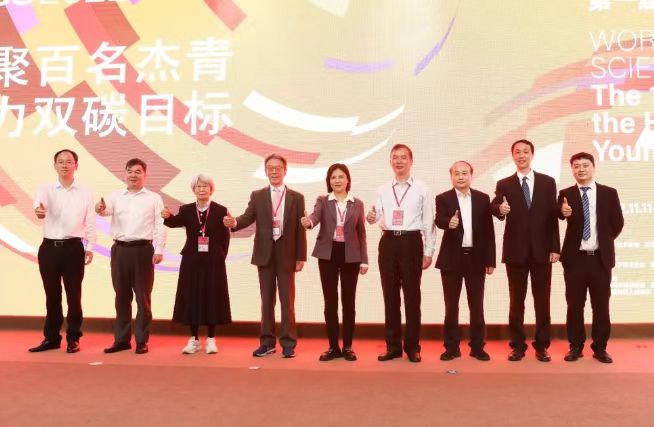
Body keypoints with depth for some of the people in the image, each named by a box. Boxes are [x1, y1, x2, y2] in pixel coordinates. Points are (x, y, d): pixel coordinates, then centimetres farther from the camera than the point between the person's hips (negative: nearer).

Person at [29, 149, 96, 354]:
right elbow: (39, 201, -19)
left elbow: (90, 222, 4)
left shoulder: (85, 193, 4)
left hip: (73, 247, -1)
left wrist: (90, 247, -2)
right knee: (52, 295, 9)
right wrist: (38, 208, -43)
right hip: (49, 247, 1)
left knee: (73, 295, 3)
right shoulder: (46, 189, 5)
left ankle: (73, 338, 15)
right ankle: (51, 337, 21)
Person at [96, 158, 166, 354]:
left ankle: (142, 341, 11)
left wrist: (159, 250, -9)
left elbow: (160, 226, -1)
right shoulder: (116, 196, 11)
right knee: (121, 296, 10)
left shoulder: (154, 198, 4)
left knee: (143, 297, 2)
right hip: (120, 250, 3)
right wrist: (101, 208, -32)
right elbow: (107, 210, -9)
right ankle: (121, 339, 21)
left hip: (142, 250, -3)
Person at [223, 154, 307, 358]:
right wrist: (234, 222, -29)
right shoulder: (257, 196, 7)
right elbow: (247, 218, -6)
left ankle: (288, 343, 11)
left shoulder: (296, 197, 4)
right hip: (265, 253, 1)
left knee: (287, 300, 3)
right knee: (266, 299, 9)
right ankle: (267, 342, 18)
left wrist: (301, 257, -4)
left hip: (287, 254, -1)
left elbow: (300, 229, 1)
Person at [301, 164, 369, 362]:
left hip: (350, 256, 0)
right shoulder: (322, 201, 4)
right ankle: (333, 346, 15)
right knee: (330, 302, 4)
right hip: (328, 255, 0)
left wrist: (364, 260, 3)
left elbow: (361, 234, 7)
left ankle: (347, 347, 15)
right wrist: (308, 221, -41)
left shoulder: (357, 204, 6)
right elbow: (315, 216, -17)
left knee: (349, 302, 4)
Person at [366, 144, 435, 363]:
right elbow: (376, 216, 2)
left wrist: (428, 252, -1)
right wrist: (371, 217, -22)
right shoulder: (382, 190, 11)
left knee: (412, 295, 3)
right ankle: (393, 346, 18)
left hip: (411, 242, -2)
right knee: (390, 295, 7)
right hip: (388, 242, 3)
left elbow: (428, 222, 3)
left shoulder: (421, 189, 4)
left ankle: (412, 346, 15)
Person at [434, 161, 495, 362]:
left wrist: (490, 260, 2)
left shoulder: (483, 198, 6)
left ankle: (477, 346, 20)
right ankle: (452, 347, 16)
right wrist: (449, 222, -42)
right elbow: (439, 220, -18)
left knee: (476, 305, 8)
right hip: (452, 258, -1)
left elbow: (488, 230, 5)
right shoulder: (443, 198, 1)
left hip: (476, 258, 1)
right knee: (451, 305, 6)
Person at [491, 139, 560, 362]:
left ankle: (542, 346, 19)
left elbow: (553, 215, 4)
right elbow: (494, 206, -13)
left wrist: (555, 248, -1)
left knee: (542, 301, 7)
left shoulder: (548, 182, 7)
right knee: (516, 301, 7)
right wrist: (500, 209, -38)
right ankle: (518, 345, 17)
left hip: (542, 250, 1)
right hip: (516, 251, -1)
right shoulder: (504, 184, 4)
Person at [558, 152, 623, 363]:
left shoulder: (609, 193, 3)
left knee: (601, 305, 9)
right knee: (574, 305, 7)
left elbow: (618, 223, 9)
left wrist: (605, 241, 7)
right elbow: (562, 216, -16)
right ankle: (575, 347, 19)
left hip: (600, 258, 1)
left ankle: (600, 348, 22)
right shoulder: (566, 194, 0)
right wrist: (563, 212, -36)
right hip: (575, 258, -1)